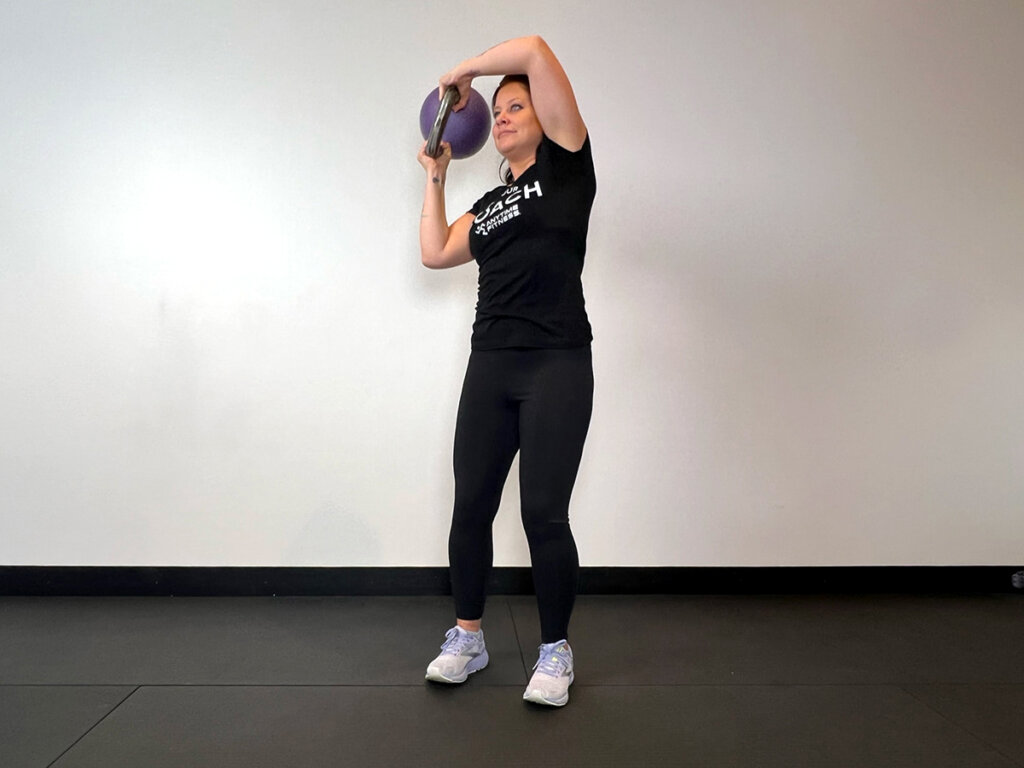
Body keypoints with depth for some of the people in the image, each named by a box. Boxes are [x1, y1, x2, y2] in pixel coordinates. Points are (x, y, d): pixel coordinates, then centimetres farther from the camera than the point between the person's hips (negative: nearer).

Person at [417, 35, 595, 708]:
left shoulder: (566, 163, 6)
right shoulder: (490, 205, 24)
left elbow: (534, 50, 1)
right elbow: (435, 252, 16)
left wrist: (461, 71, 14)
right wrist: (436, 176, 25)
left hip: (556, 367, -6)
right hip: (490, 367, 6)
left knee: (544, 514, -4)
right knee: (471, 507, 7)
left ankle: (556, 652, 16)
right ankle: (468, 639, 25)